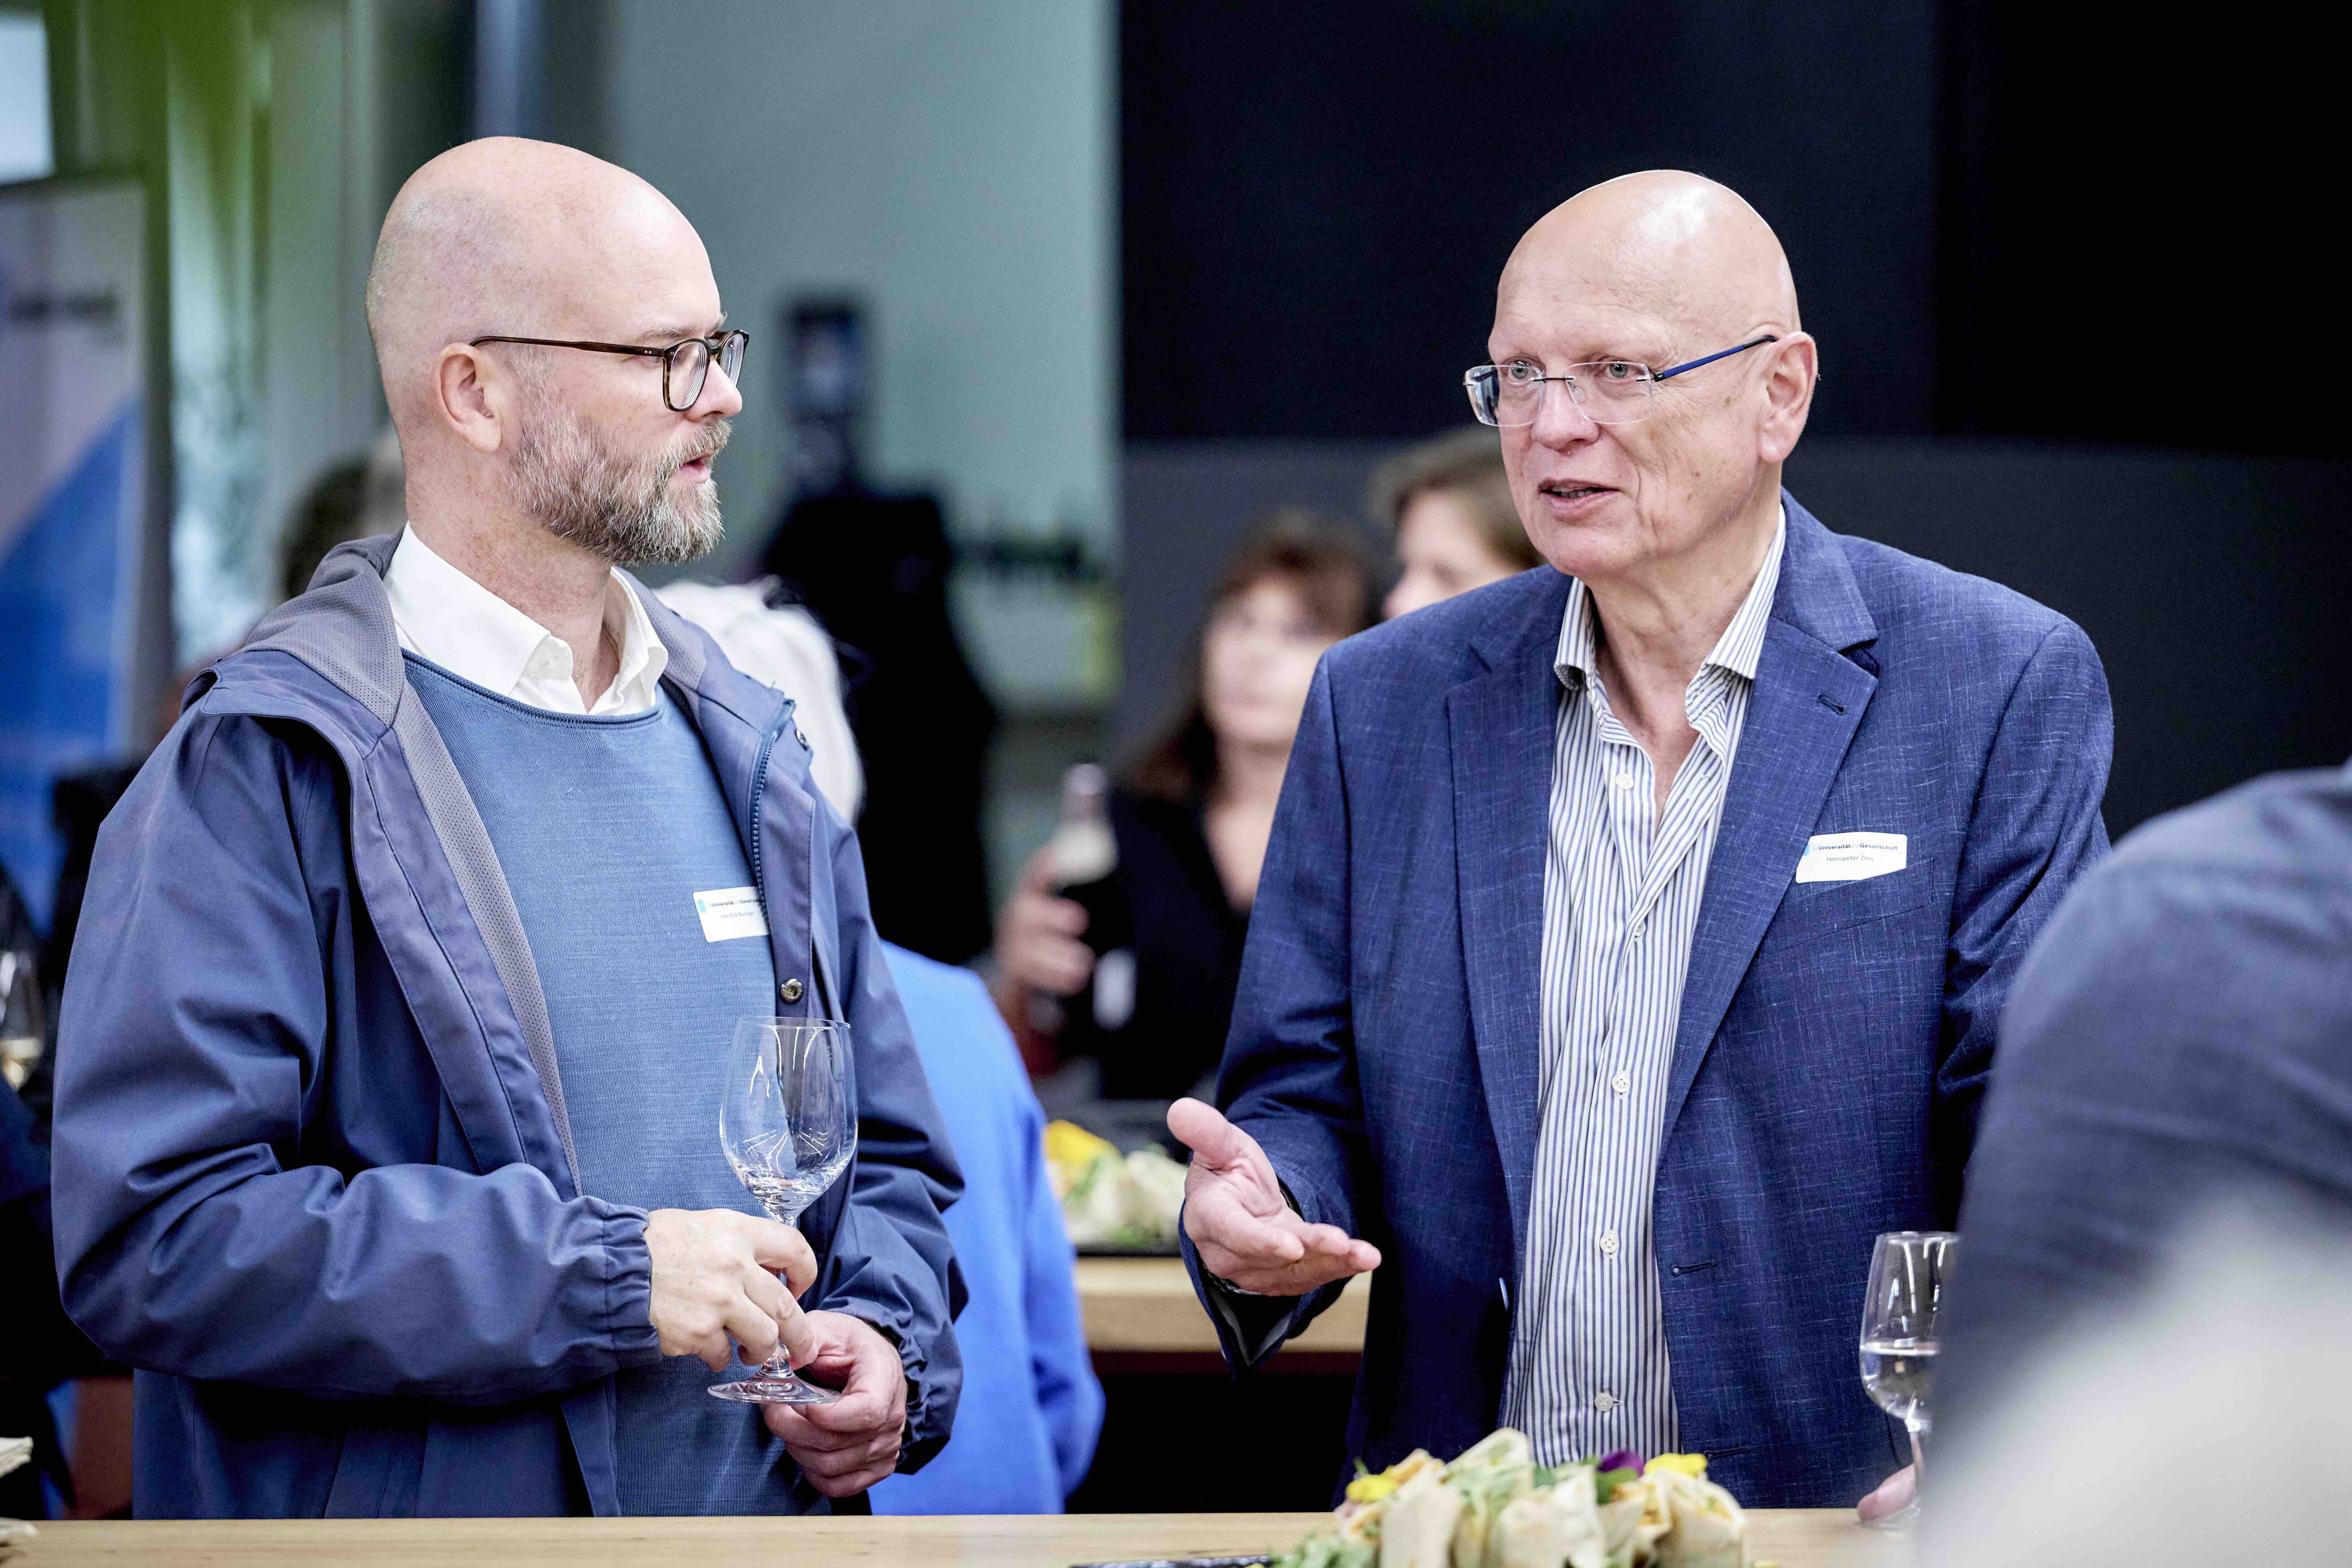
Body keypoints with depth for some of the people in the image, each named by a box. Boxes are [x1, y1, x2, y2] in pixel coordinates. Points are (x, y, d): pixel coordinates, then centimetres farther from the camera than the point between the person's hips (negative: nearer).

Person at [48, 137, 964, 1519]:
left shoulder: (746, 748, 13)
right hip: (423, 1523, -5)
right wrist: (602, 1275, -20)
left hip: (772, 1527, 5)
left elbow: (889, 1158, 21)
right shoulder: (267, 771, -9)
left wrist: (888, 1348, 0)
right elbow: (153, 1236, -19)